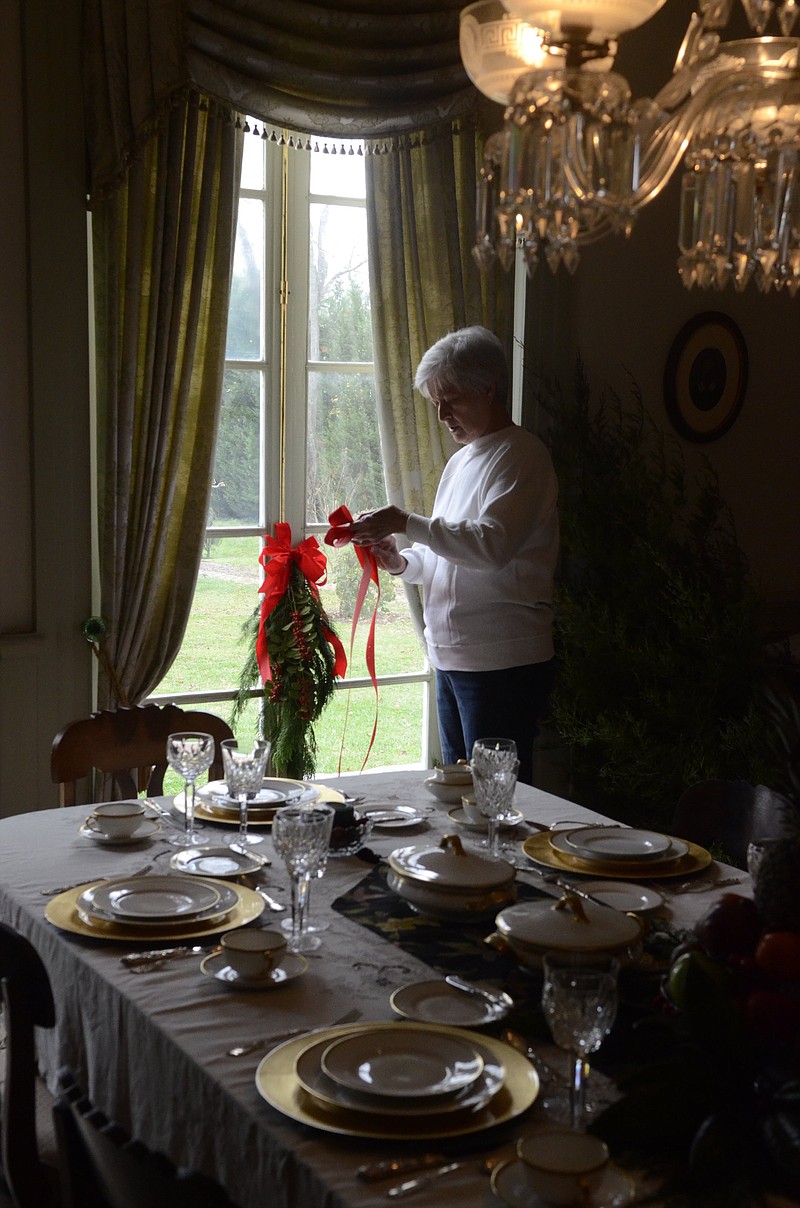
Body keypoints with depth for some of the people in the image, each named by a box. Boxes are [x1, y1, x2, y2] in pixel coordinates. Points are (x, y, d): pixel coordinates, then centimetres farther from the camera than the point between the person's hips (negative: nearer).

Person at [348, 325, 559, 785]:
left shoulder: (520, 455, -10)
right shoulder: (462, 460, 19)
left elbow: (492, 544, -24)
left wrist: (408, 523, -20)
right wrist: (403, 561, 5)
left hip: (503, 664, -9)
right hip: (454, 659, 9)